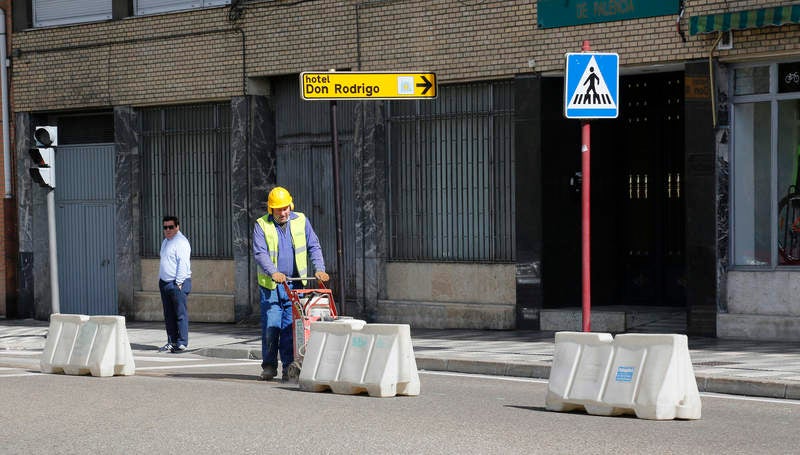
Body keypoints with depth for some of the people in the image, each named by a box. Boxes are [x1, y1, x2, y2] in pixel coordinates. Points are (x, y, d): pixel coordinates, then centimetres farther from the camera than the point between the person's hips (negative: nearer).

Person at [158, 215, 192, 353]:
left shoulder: (181, 242, -10)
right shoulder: (165, 242, 19)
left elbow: (183, 264, -17)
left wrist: (178, 283, -20)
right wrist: (161, 281, 17)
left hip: (178, 283, -9)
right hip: (164, 282, 9)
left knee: (180, 313, -8)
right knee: (169, 315, 10)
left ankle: (182, 343, -8)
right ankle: (171, 342, 14)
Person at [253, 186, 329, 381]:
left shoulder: (301, 221, 7)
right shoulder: (262, 225, -1)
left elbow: (313, 246, 10)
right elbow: (259, 253, -11)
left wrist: (319, 269, -5)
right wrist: (273, 272, -26)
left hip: (294, 284, 1)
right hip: (270, 285, -1)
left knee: (291, 327, -3)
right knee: (270, 326, -2)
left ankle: (289, 367, 1)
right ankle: (269, 366, 9)